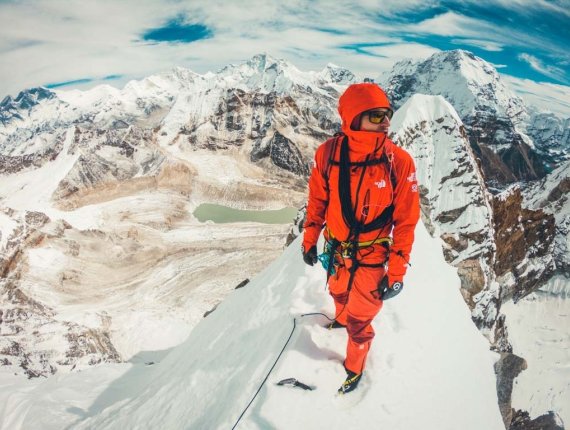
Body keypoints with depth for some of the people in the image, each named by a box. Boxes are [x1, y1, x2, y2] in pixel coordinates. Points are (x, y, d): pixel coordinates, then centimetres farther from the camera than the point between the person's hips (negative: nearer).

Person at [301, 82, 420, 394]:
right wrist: (310, 239, 9)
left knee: (359, 321, 11)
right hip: (336, 250, 3)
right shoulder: (328, 153, -15)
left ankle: (355, 367, 42)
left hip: (371, 257, -3)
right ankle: (341, 319, 66)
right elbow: (317, 200, 1)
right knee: (338, 293, 30)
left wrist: (396, 272, -11)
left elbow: (406, 220, -12)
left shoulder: (399, 162, -21)